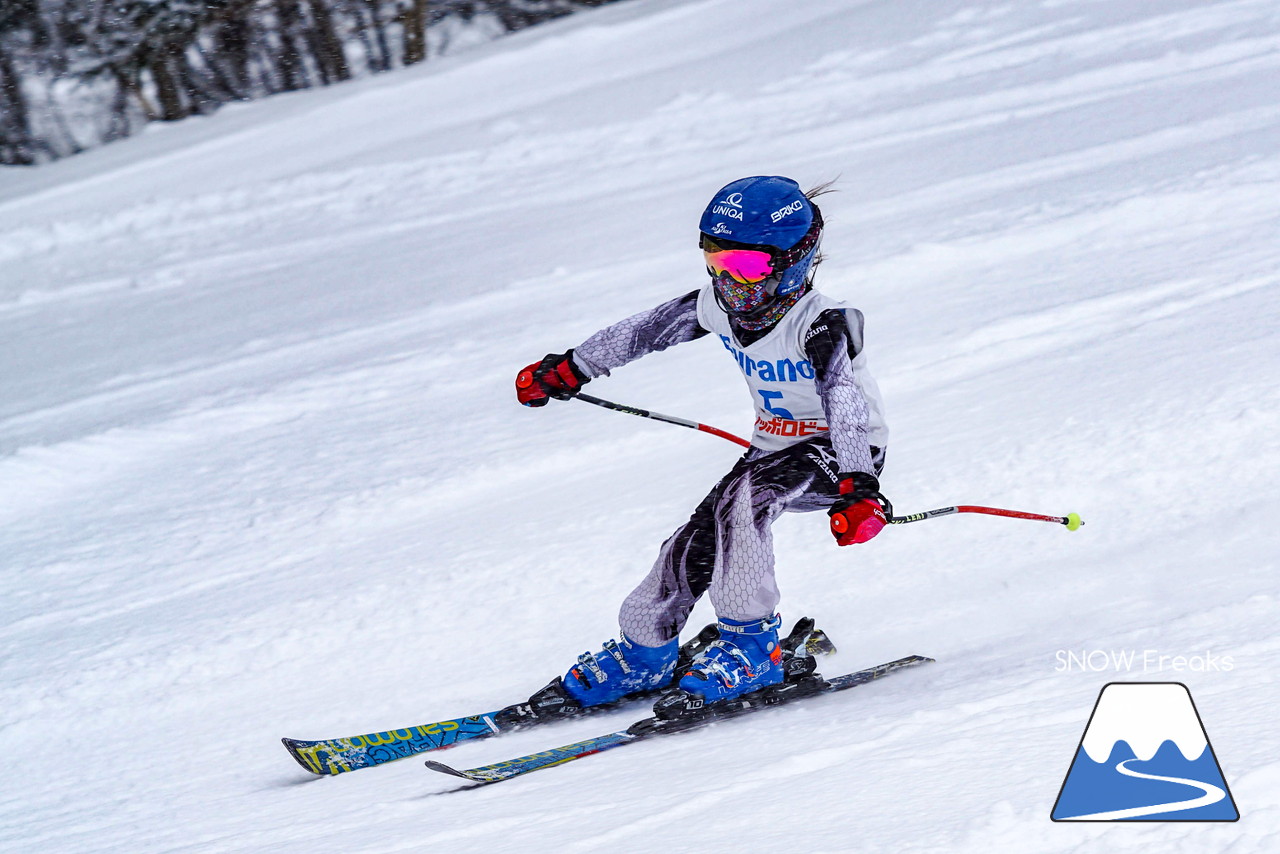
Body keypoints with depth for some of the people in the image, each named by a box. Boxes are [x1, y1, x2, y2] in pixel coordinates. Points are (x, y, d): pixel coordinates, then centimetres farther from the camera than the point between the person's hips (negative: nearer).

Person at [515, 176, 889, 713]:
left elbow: (846, 406, -44)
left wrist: (857, 489, -59)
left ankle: (753, 646, -25)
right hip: (774, 446, 7)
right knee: (694, 546, -4)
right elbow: (644, 331, 7)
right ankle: (642, 657, 17)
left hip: (840, 452, -7)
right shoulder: (720, 306, -9)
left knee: (739, 500, -31)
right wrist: (570, 369, 17)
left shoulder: (822, 325, -29)